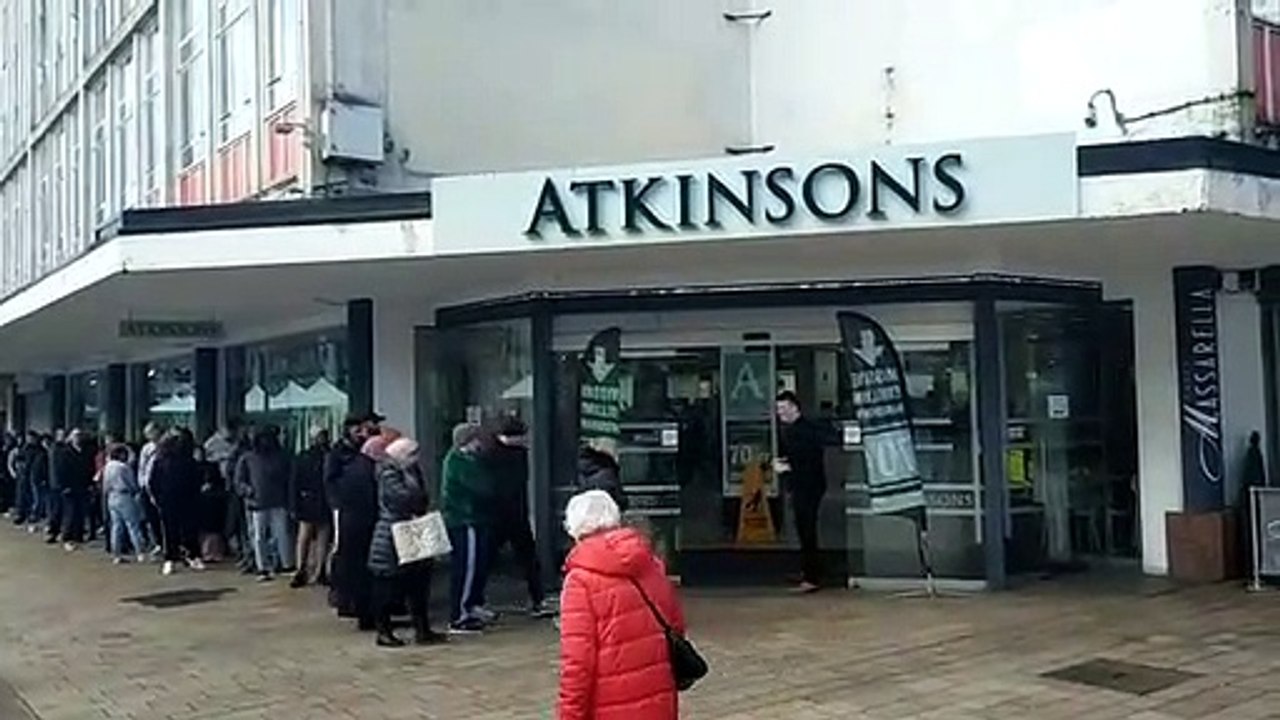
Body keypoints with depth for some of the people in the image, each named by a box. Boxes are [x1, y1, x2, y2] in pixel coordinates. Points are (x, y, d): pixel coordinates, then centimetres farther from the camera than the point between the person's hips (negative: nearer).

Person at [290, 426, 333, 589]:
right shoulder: (303, 459, -1)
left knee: (323, 539, 6)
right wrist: (294, 507, -6)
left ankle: (320, 572, 14)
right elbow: (294, 484, -1)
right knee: (304, 538, -3)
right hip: (308, 505, -2)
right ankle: (301, 572, 4)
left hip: (326, 506, 2)